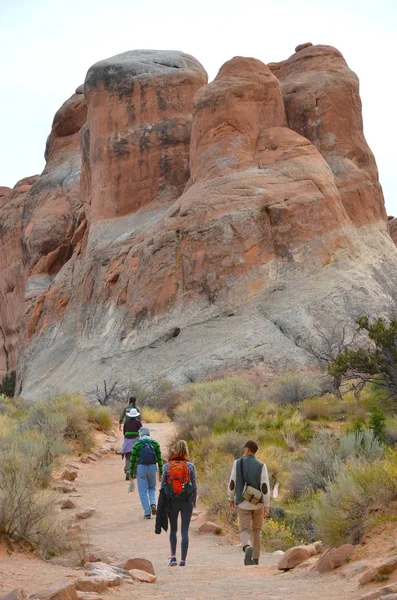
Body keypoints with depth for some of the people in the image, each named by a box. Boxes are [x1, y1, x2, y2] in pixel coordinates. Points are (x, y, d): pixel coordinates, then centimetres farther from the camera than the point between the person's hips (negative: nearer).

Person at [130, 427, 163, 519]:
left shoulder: (137, 444, -3)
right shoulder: (155, 443, 3)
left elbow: (133, 460, -2)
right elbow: (159, 458, 1)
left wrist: (132, 473, 6)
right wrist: (160, 472, 6)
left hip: (141, 468, -2)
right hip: (152, 467, 2)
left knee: (143, 490, 7)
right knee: (152, 487, 22)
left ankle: (147, 512, 4)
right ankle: (153, 504, -3)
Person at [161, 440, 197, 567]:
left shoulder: (167, 466, -3)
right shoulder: (190, 466, -5)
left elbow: (163, 484, 0)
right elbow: (194, 485, -2)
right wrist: (194, 500, 11)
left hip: (171, 501, 1)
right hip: (186, 501, -1)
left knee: (173, 529, 17)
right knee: (185, 531, 4)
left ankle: (173, 556, 5)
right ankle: (183, 560, 2)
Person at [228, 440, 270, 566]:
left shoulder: (237, 463, -6)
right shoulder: (261, 466, -7)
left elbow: (232, 483, -3)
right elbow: (265, 487, -11)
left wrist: (231, 499, 13)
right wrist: (267, 507, -7)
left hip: (243, 503, -1)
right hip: (258, 503, 1)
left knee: (245, 530, 0)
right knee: (256, 531, 17)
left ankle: (247, 548, -32)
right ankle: (255, 560, 19)